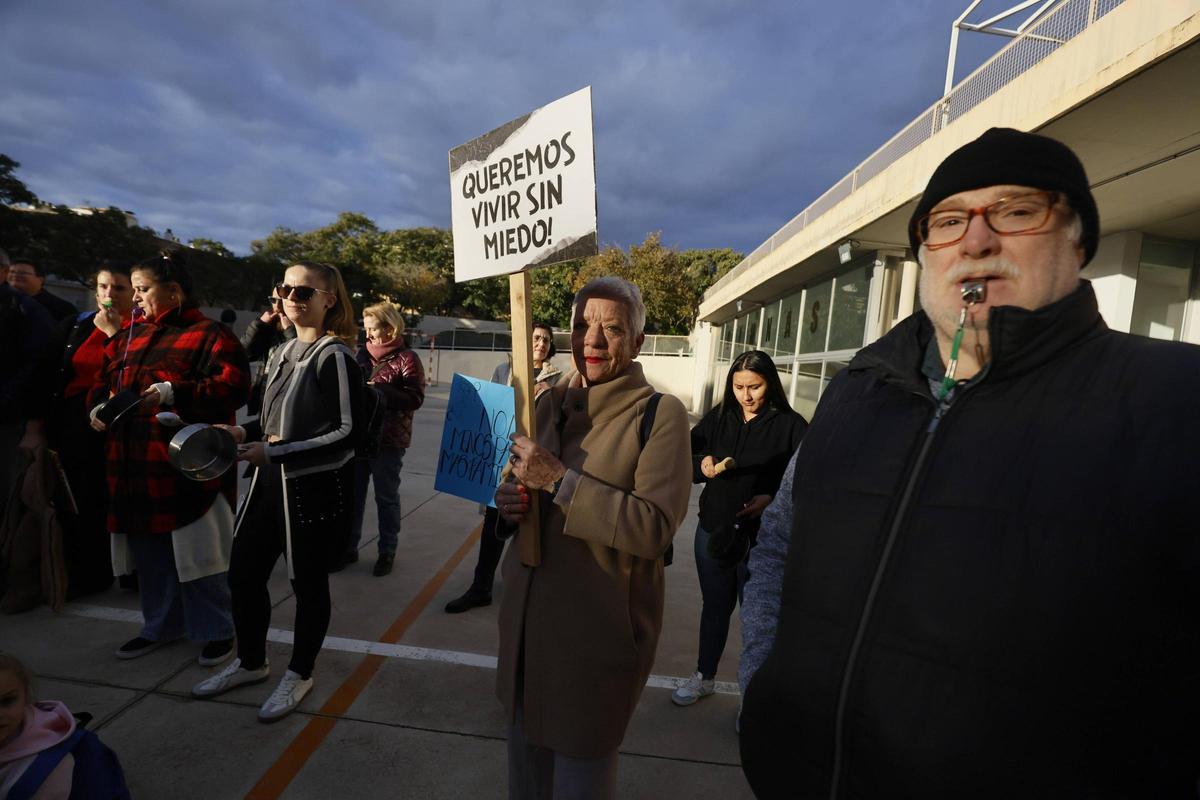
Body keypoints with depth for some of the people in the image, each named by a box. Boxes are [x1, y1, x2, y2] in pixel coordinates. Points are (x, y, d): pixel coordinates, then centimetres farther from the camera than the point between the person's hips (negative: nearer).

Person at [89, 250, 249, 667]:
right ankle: (162, 624, 34)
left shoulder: (209, 334, -7)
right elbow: (103, 380, 24)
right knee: (149, 551, 17)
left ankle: (217, 629, 17)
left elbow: (234, 386, -18)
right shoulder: (129, 337, 16)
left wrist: (171, 393, -24)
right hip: (134, 467, 8)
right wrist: (99, 406, 3)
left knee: (197, 550, 1)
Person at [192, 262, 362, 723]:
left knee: (308, 583, 9)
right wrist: (245, 432, 2)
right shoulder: (286, 352, 11)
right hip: (270, 484, 8)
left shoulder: (334, 356, -15)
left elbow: (346, 433, -20)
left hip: (314, 490, -8)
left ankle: (299, 675, 31)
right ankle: (251, 662, 41)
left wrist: (275, 452, -20)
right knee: (243, 574, 17)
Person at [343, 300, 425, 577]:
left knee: (386, 497, 7)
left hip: (387, 440, -5)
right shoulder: (363, 354, 10)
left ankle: (387, 552, 22)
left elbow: (415, 397, -15)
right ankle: (348, 548, 27)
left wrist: (380, 391, -21)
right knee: (352, 494, 12)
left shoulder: (406, 358, -7)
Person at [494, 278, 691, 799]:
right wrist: (509, 501, -8)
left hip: (599, 629, -5)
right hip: (527, 614, 6)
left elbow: (653, 527, -23)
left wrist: (558, 479, -26)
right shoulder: (550, 403, 3)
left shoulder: (661, 414, -15)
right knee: (527, 757, 25)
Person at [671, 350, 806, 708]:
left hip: (762, 537, -4)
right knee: (714, 606, 20)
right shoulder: (718, 418, 2)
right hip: (713, 530, 4)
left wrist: (773, 498, -26)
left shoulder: (790, 426, -9)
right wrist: (701, 464, -20)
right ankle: (703, 677, 40)